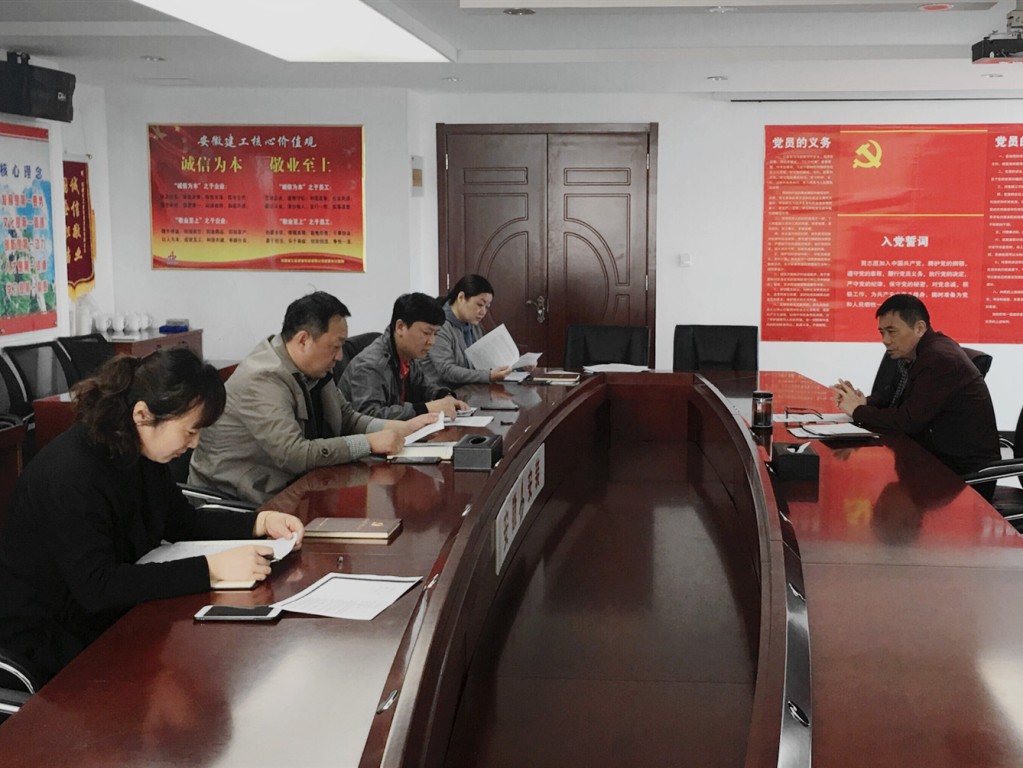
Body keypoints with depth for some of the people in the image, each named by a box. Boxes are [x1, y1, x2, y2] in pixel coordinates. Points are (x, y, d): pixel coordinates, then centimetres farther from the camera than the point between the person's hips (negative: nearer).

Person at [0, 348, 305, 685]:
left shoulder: (141, 454, -1)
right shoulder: (69, 476, -28)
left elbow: (181, 521, 14)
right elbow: (97, 587, -33)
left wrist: (261, 522, -1)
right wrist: (209, 568, -37)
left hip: (112, 613, 8)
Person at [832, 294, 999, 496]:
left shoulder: (939, 359, -22)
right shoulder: (925, 352, 7)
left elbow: (907, 421, -25)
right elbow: (898, 400, 15)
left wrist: (857, 411, -11)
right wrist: (865, 402, -4)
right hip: (943, 459, 8)